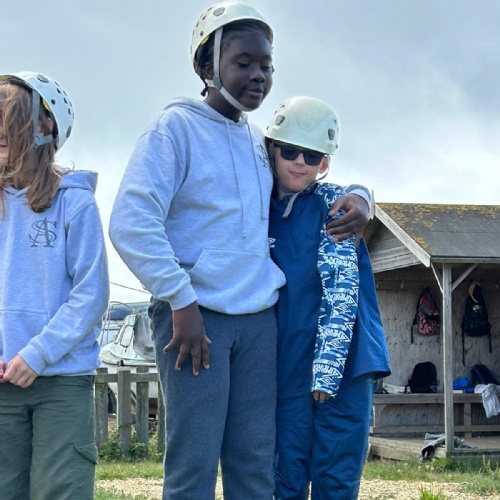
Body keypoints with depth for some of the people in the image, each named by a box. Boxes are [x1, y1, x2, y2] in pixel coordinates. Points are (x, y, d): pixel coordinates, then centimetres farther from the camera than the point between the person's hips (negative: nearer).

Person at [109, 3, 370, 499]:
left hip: (258, 317, 6)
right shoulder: (176, 127, -2)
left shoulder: (260, 140, 16)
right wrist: (181, 301, -16)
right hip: (194, 315, -6)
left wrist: (355, 197, 9)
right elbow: (130, 224, -12)